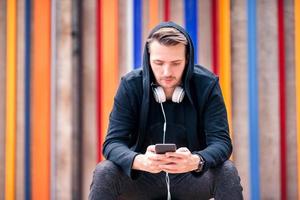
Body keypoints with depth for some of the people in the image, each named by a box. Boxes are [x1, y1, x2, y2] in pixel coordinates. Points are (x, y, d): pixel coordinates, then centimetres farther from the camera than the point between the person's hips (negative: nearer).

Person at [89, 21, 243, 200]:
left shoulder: (207, 84, -12)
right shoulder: (131, 85, -11)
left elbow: (221, 141, -18)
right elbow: (113, 142, -16)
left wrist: (196, 161, -42)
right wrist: (140, 161, -40)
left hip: (192, 177, 0)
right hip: (143, 177, 0)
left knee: (228, 172, -28)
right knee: (104, 172, -26)